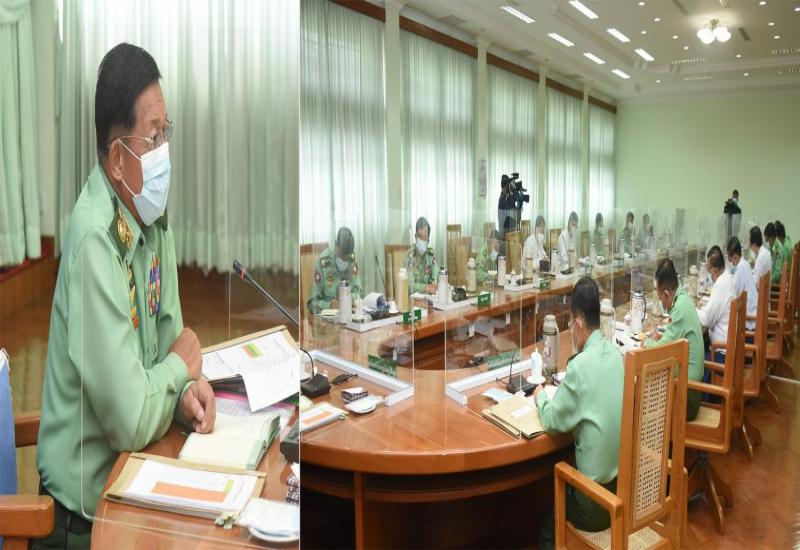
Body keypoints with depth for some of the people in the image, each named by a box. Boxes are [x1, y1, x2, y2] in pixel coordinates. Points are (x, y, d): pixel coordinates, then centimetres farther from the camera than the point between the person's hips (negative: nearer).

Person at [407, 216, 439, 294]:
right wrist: (425, 287, -31)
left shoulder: (431, 253, 3)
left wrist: (434, 285, -20)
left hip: (428, 294, 3)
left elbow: (435, 277, 0)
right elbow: (410, 285, -17)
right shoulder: (410, 254, -12)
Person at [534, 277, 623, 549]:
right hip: (625, 481, 6)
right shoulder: (615, 353, -3)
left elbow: (552, 422, -13)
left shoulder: (580, 365, -25)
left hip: (597, 497, -6)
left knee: (548, 527, 18)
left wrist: (540, 397, 3)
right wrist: (566, 386, 13)